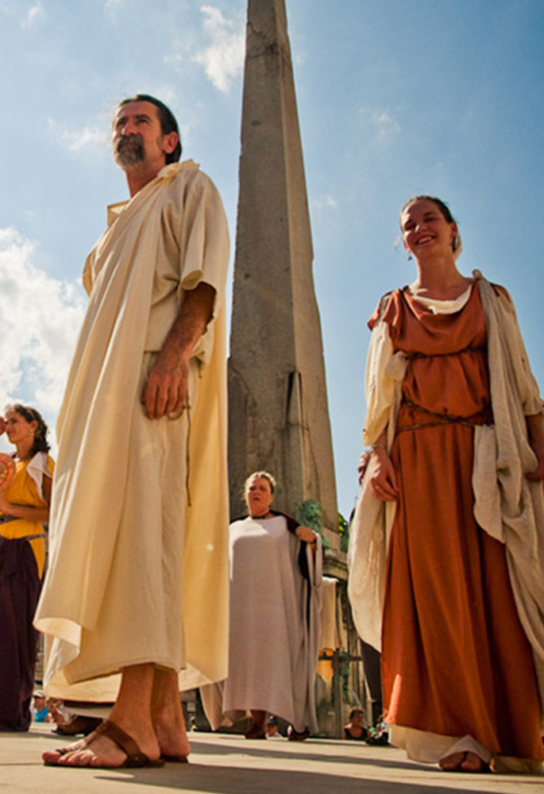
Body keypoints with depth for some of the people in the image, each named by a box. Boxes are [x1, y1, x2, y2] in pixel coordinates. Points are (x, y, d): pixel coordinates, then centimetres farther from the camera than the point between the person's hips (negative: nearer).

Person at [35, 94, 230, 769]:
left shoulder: (190, 187, 14)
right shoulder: (120, 224, 35)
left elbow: (205, 277, -5)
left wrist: (175, 351, -22)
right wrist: (86, 403, 16)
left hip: (159, 370, -7)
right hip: (109, 383, 8)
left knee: (141, 517, -21)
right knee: (128, 525, -2)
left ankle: (131, 719, -23)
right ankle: (165, 720, -1)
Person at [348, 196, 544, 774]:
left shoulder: (492, 298, 17)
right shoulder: (393, 308, 16)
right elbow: (379, 389, 8)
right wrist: (377, 454, -5)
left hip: (487, 451, 0)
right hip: (418, 454, 0)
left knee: (496, 584, -4)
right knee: (434, 584, -5)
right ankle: (458, 733, 2)